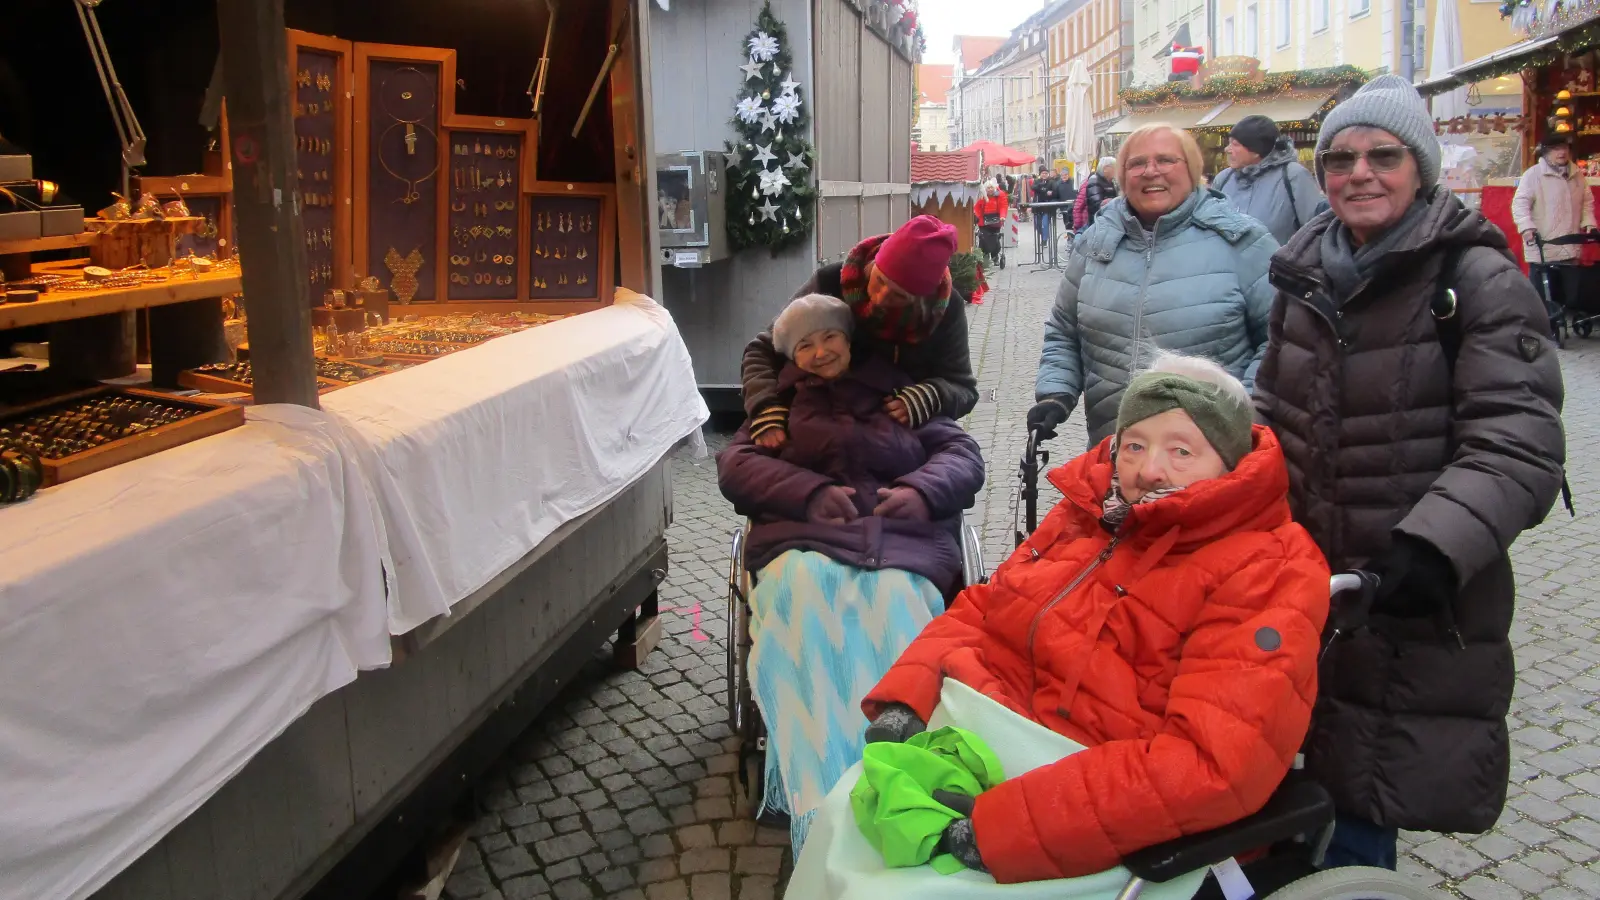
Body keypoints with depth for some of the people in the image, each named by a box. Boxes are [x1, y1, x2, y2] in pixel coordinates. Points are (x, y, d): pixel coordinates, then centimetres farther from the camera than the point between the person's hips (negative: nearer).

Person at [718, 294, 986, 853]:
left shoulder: (899, 396, 28)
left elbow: (961, 453, 19)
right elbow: (735, 466, 13)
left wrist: (923, 489, -5)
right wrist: (812, 492, -5)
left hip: (900, 548, 0)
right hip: (803, 543, 0)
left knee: (895, 605, -35)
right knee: (801, 595, -36)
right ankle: (824, 806, -45)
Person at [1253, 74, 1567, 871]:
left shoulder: (1477, 280, -8)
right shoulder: (1304, 276, 10)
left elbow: (1518, 444, -16)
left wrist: (1437, 545, -29)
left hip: (1418, 599, -5)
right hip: (1305, 579, 5)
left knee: (1361, 802, 0)